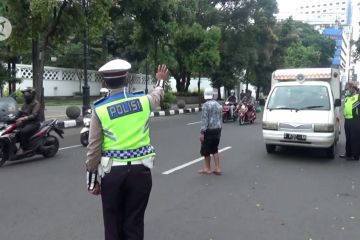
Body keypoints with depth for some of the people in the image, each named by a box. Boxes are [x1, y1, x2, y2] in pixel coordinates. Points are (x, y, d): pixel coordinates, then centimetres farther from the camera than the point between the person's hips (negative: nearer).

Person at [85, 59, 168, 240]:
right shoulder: (143, 102, -1)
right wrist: (161, 80, 46)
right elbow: (157, 95, 24)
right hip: (140, 171, 1)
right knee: (134, 225, 10)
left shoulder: (100, 110, -6)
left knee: (113, 225, 13)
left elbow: (93, 149, -5)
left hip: (112, 172, -1)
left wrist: (92, 181, 6)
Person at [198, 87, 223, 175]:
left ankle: (207, 169, 17)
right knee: (214, 150, 16)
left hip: (209, 130, -7)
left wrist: (202, 132, -17)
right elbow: (220, 118, 14)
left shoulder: (206, 105, -13)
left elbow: (204, 120, -18)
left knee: (206, 150, 7)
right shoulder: (218, 105, 10)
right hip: (217, 129, 7)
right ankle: (217, 168, 13)